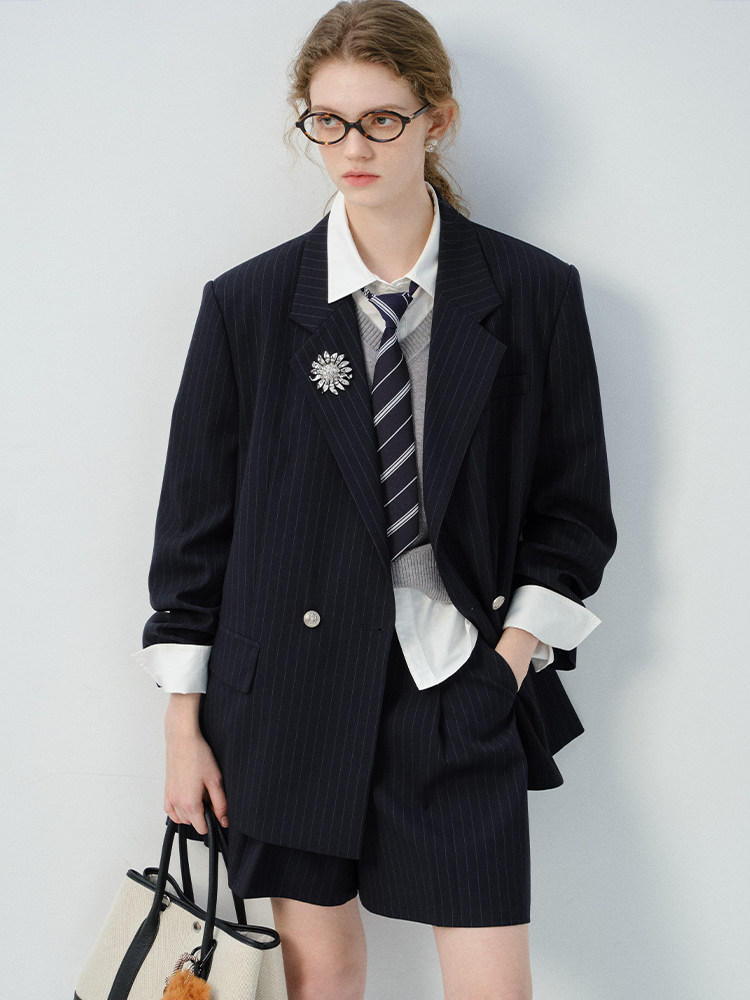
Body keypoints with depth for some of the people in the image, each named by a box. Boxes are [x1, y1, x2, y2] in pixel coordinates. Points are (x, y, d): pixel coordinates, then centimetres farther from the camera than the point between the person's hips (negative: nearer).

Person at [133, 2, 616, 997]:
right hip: (295, 682, 1)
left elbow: (573, 504, 6)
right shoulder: (248, 303, -1)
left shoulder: (535, 293, -1)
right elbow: (195, 519, 3)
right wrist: (186, 725, 2)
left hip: (462, 688, 0)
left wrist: (512, 656, -5)